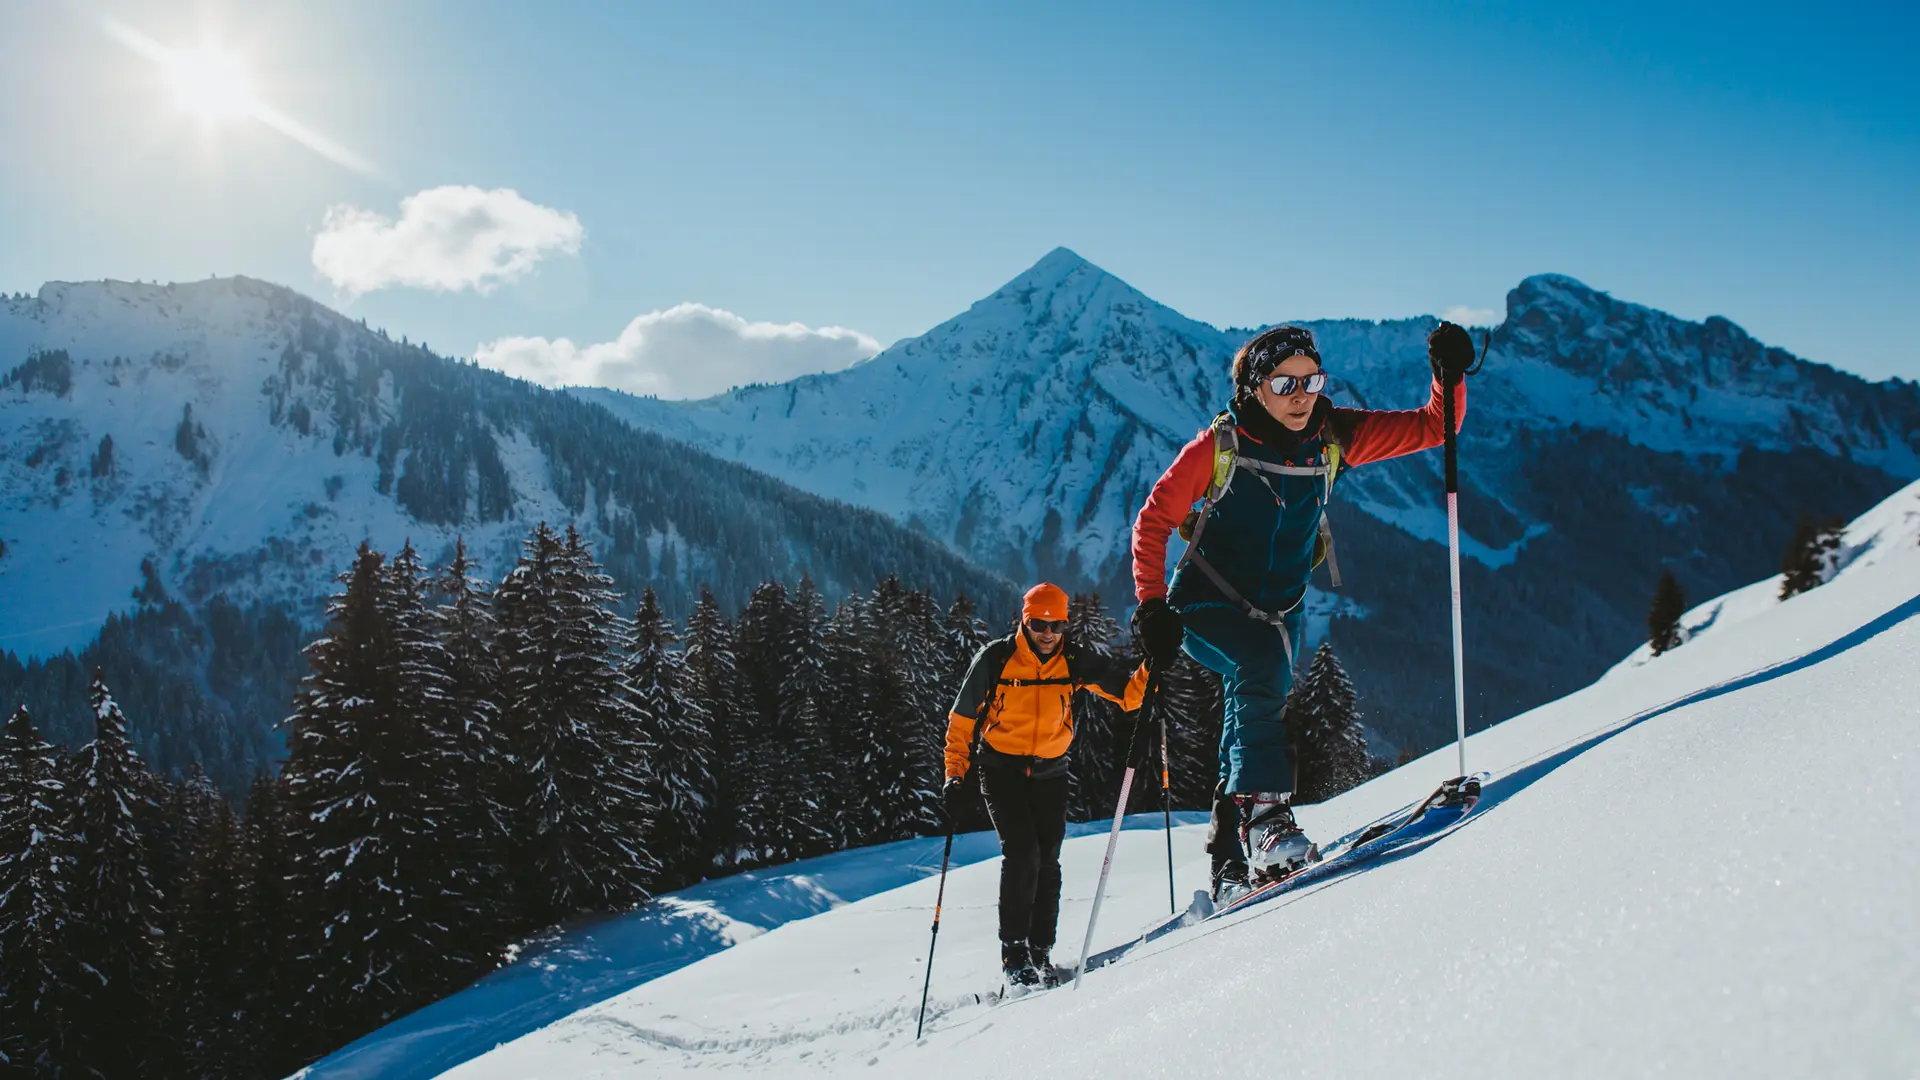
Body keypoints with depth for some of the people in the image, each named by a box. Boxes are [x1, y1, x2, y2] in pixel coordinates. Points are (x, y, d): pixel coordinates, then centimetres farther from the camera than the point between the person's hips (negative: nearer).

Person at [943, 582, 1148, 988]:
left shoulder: (1076, 661, -4)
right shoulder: (995, 660, -10)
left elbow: (1129, 694, -5)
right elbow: (962, 719, -2)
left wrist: (1150, 668, -23)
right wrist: (955, 775, -7)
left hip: (1050, 772, 3)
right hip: (1001, 768, -3)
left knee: (1047, 862, 1)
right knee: (1022, 852, -16)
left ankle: (1040, 951, 13)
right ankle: (1013, 950, -4)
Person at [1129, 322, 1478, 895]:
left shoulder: (1336, 438, -6)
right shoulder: (1220, 445, -14)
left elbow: (1431, 427, -5)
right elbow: (1153, 521, -8)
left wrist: (1450, 376, -24)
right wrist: (1152, 607, -15)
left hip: (1278, 612, 4)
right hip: (1206, 604, -4)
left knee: (1251, 720, 8)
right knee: (1263, 668, -32)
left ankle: (1229, 859, 23)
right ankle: (1265, 816, -36)